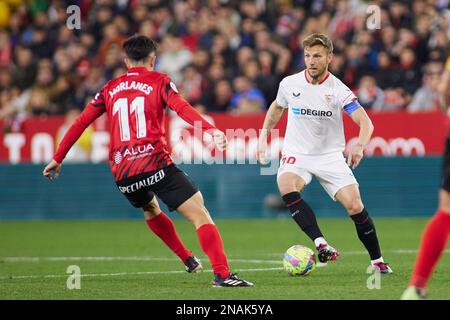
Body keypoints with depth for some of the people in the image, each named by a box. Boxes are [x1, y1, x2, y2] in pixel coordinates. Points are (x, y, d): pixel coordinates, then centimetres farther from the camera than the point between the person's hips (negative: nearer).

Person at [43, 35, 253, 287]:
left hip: (123, 175, 5)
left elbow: (81, 123, 18)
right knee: (200, 215, -9)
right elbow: (181, 107, -12)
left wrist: (57, 159, 25)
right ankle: (222, 274, -26)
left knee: (150, 209, 35)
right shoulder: (158, 81, 6)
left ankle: (188, 260, 36)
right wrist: (211, 129, -25)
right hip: (155, 163, -5)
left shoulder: (110, 89, 18)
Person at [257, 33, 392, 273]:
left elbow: (365, 122, -21)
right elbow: (277, 107, 21)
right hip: (297, 154, 1)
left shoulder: (338, 90, -12)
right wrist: (263, 138, 14)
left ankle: (377, 261, 7)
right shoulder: (289, 84, -2)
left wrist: (359, 146, -41)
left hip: (330, 156, -1)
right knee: (287, 188, -32)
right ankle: (321, 244, -39)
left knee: (355, 207, -13)